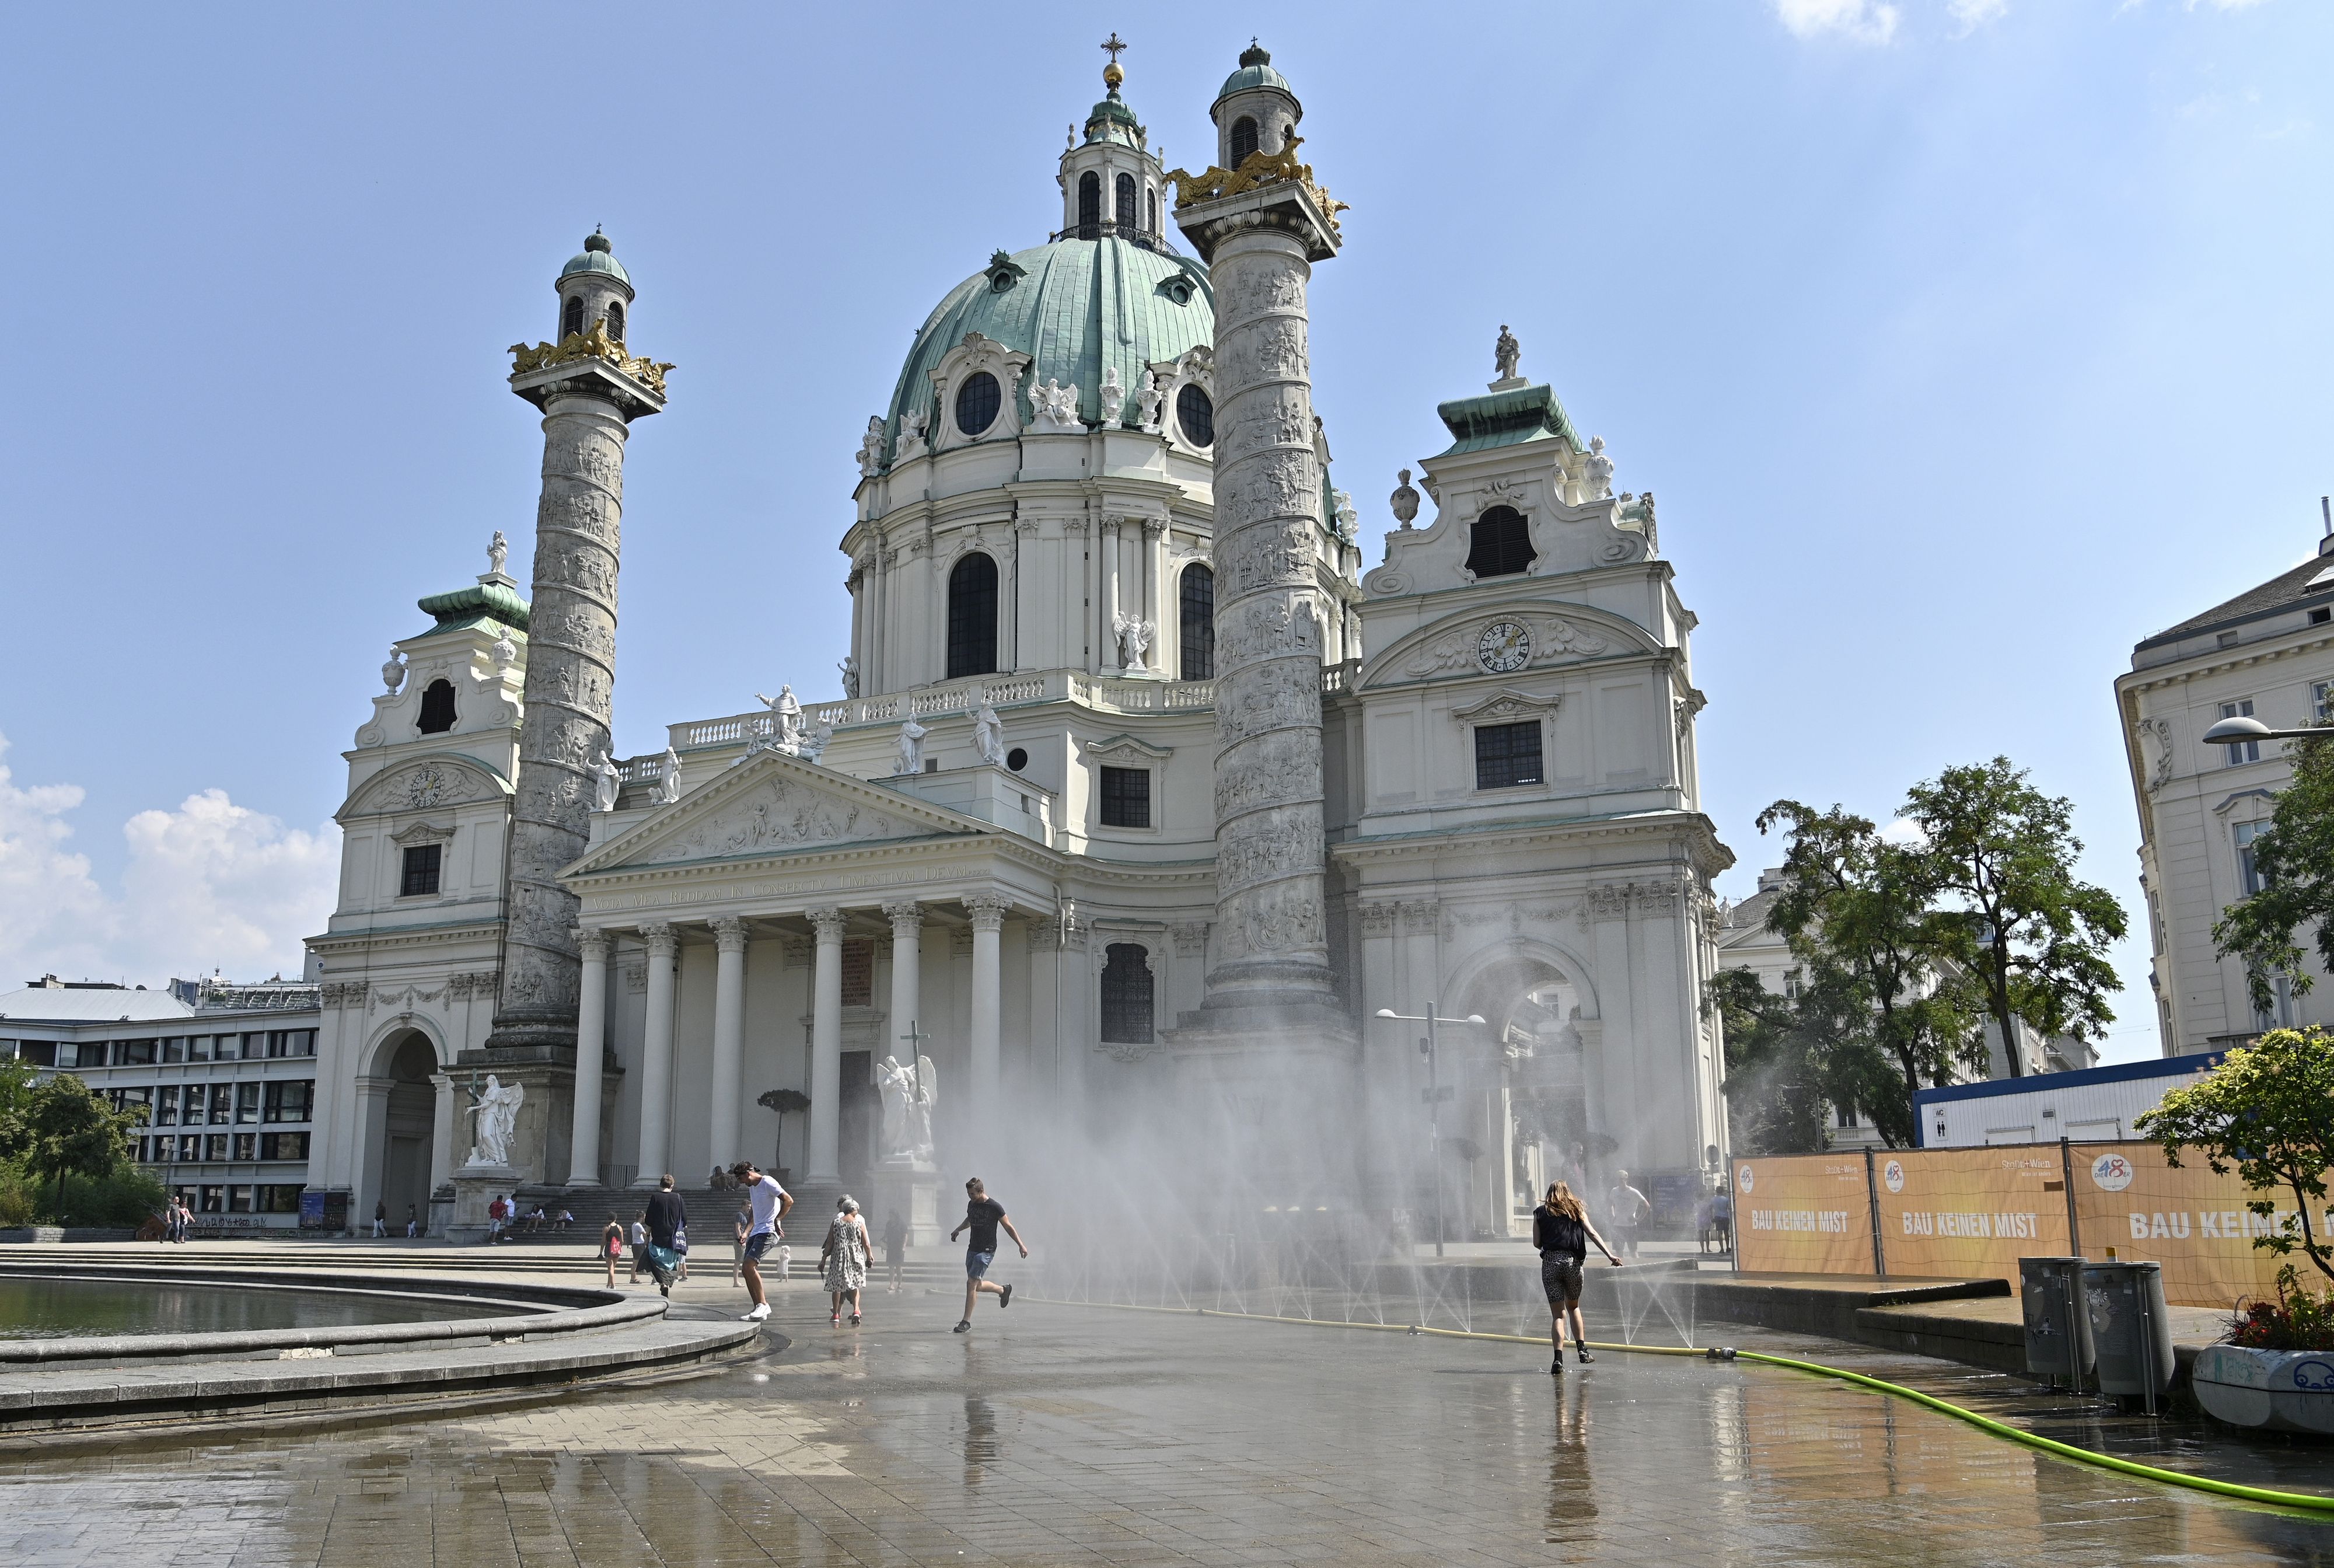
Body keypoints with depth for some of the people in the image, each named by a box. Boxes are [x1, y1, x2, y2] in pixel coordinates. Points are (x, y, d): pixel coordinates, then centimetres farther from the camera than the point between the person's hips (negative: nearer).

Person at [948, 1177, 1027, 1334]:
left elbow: (1009, 1227, -6)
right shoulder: (971, 1204, 4)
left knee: (971, 1284, -14)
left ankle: (966, 1322, -8)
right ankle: (1003, 1290, 36)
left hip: (987, 1251, -7)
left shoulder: (995, 1207, -14)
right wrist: (958, 1230, 13)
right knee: (977, 1286, 10)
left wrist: (1021, 1245, -6)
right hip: (972, 1249, 7)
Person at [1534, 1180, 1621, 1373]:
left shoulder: (1541, 1213, 11)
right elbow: (1592, 1234, 1)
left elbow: (1537, 1243, 7)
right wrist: (1610, 1255, -5)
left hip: (1550, 1263, -1)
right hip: (1572, 1262, 1)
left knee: (1558, 1314, 1)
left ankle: (1558, 1360, -13)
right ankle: (1583, 1351, 19)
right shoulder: (1577, 1210, 13)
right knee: (1573, 1307, 24)